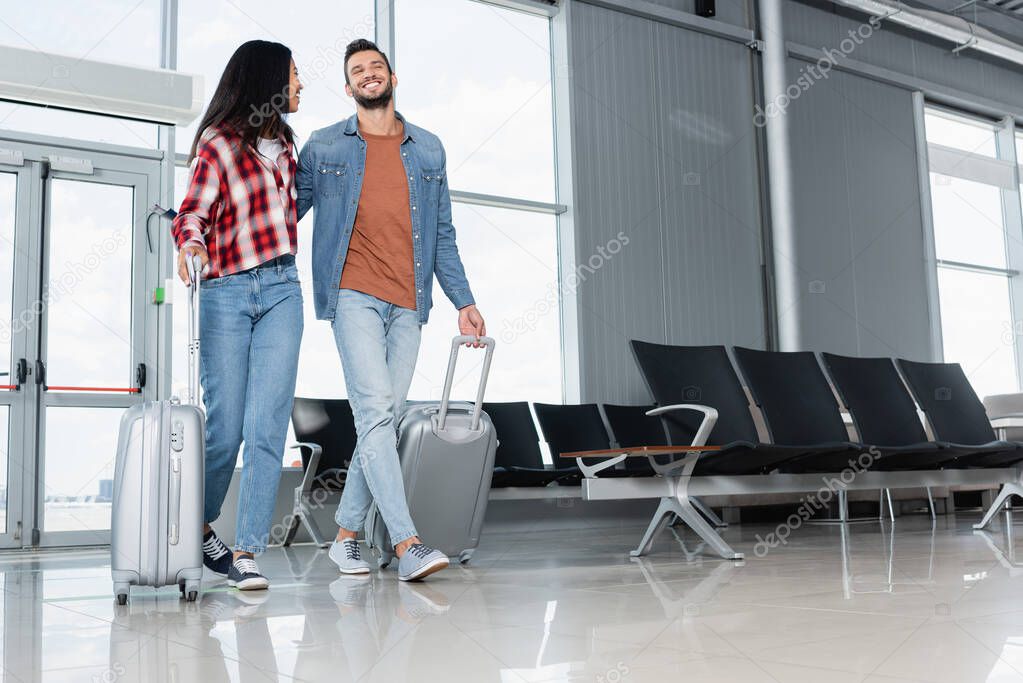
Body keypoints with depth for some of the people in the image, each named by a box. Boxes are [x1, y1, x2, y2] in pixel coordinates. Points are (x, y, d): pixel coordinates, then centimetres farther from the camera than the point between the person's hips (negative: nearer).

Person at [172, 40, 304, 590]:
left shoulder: (285, 144, 19)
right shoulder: (220, 143, 0)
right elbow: (192, 213, -8)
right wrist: (190, 244, -26)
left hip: (281, 291, 4)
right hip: (226, 293, -4)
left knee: (267, 427, -7)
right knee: (225, 428, -3)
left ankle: (246, 552, -4)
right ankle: (200, 528, 22)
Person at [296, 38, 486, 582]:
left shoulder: (428, 150, 16)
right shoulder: (322, 147, 10)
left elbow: (443, 235, 18)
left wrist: (464, 301, 12)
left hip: (408, 302, 3)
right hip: (354, 294, -3)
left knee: (385, 418, 2)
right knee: (375, 410, -16)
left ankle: (346, 532, 14)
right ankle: (407, 544, -19)